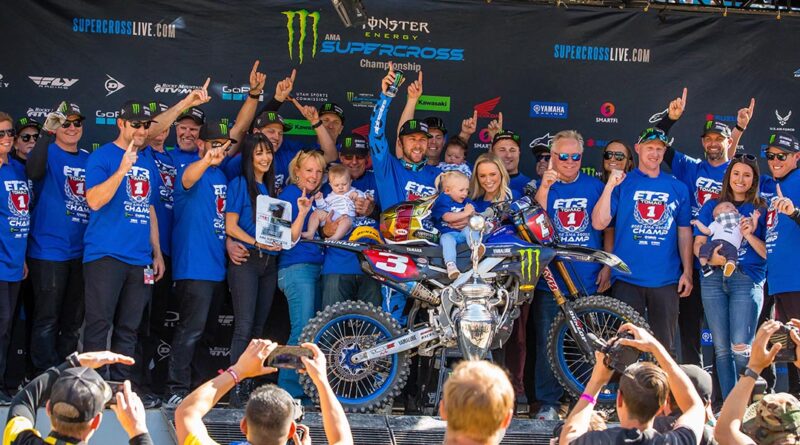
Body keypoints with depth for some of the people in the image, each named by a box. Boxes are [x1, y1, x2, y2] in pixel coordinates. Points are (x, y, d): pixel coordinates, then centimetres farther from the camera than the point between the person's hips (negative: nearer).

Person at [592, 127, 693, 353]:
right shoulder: (623, 184, 4)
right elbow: (599, 223, -5)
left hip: (666, 281, 2)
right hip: (627, 279, -2)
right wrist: (610, 186, -14)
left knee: (663, 345, 7)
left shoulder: (677, 188, 10)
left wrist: (687, 272, 4)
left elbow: (684, 232, 11)